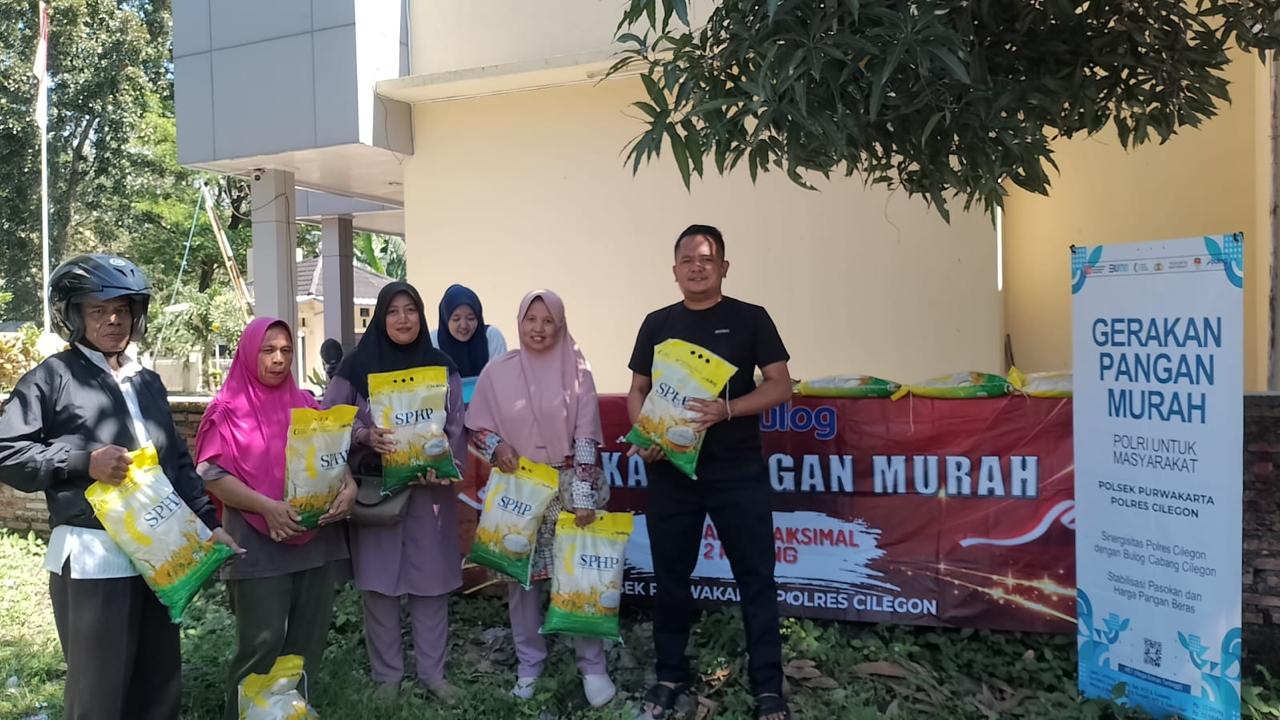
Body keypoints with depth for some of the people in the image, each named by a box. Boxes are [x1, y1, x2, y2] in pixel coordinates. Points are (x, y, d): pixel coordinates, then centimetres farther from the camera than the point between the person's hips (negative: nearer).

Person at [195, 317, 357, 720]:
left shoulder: (305, 404, 13)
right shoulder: (229, 409, 0)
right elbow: (212, 475, -8)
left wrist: (349, 487, -8)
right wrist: (266, 506, -21)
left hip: (316, 536, 5)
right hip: (259, 540, -4)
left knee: (309, 639, 8)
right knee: (263, 642, -5)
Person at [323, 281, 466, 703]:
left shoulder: (441, 367, 5)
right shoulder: (357, 366, 0)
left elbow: (456, 428, 4)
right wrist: (366, 436, -21)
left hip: (429, 488, 1)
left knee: (430, 580, 5)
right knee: (379, 581, 4)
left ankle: (432, 672, 19)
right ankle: (386, 674, 19)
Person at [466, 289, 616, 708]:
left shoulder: (575, 370, -4)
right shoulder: (498, 371, -1)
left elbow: (586, 437, -7)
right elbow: (475, 426, 8)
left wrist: (584, 497, -12)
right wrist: (496, 446, -13)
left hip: (569, 487, -1)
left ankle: (593, 666, 15)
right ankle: (529, 664, 24)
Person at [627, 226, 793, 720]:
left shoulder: (750, 319, 0)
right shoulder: (657, 324, 8)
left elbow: (780, 386, -4)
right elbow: (638, 390, 11)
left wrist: (728, 409, -20)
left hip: (738, 470, -2)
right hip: (671, 468, 3)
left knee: (755, 576, 2)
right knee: (671, 576, 11)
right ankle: (670, 676, 26)